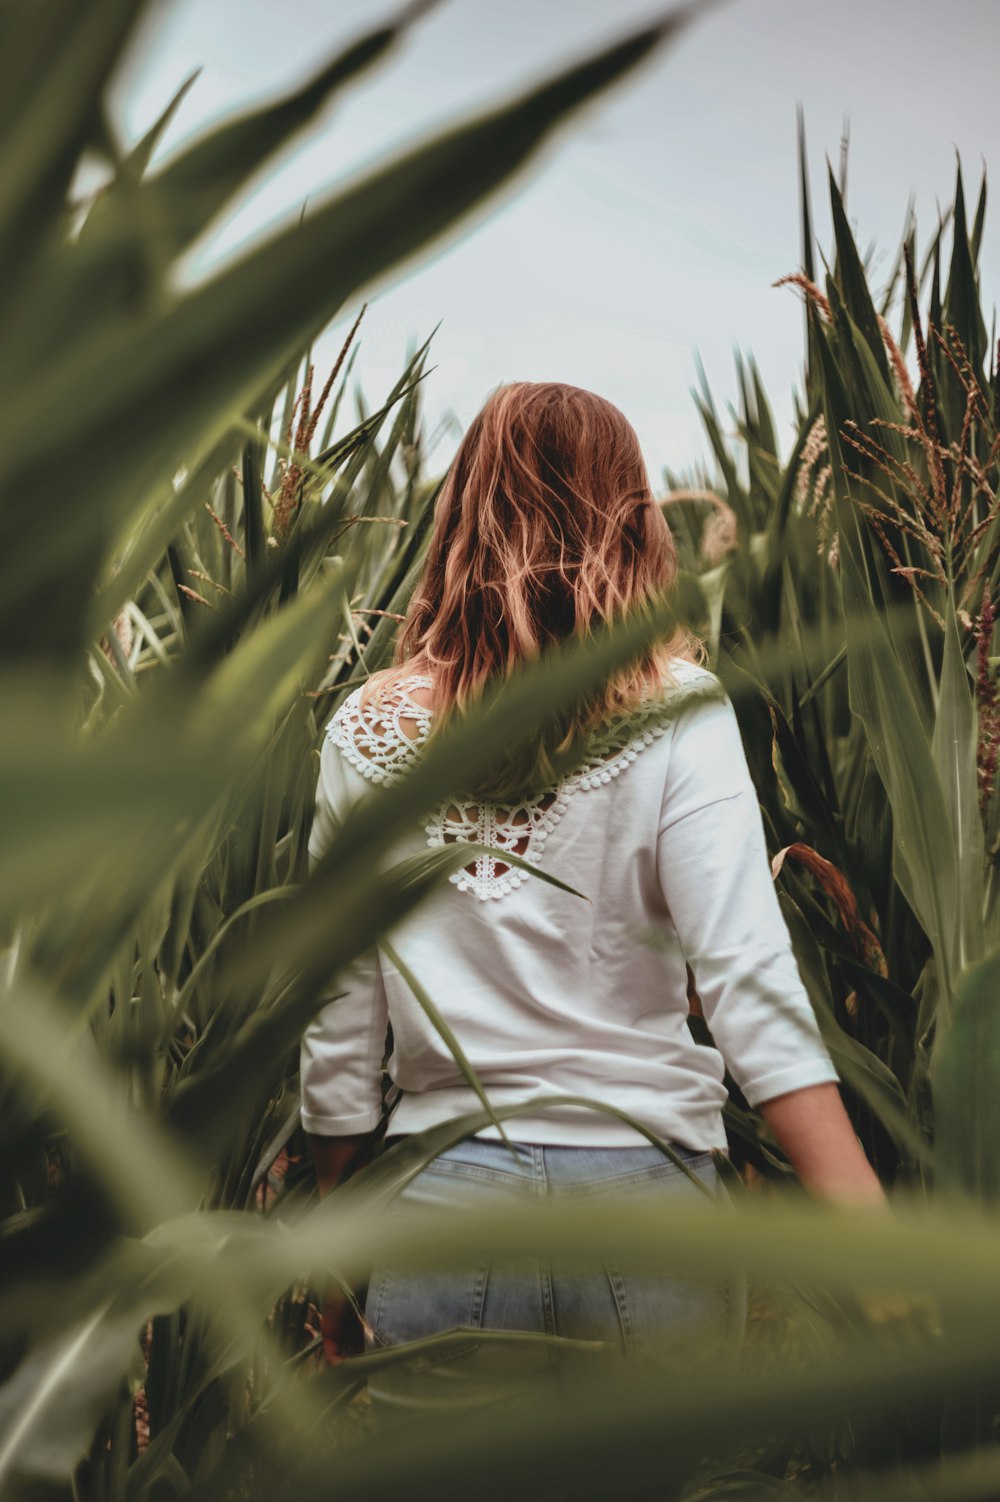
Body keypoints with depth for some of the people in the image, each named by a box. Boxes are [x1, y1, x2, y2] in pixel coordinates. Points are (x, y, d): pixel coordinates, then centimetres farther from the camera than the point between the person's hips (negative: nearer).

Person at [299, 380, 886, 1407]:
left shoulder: (368, 728, 0)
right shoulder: (675, 709, -6)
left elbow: (336, 1031, 3)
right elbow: (750, 980, -16)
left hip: (442, 1202, 1)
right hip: (647, 1189, 0)